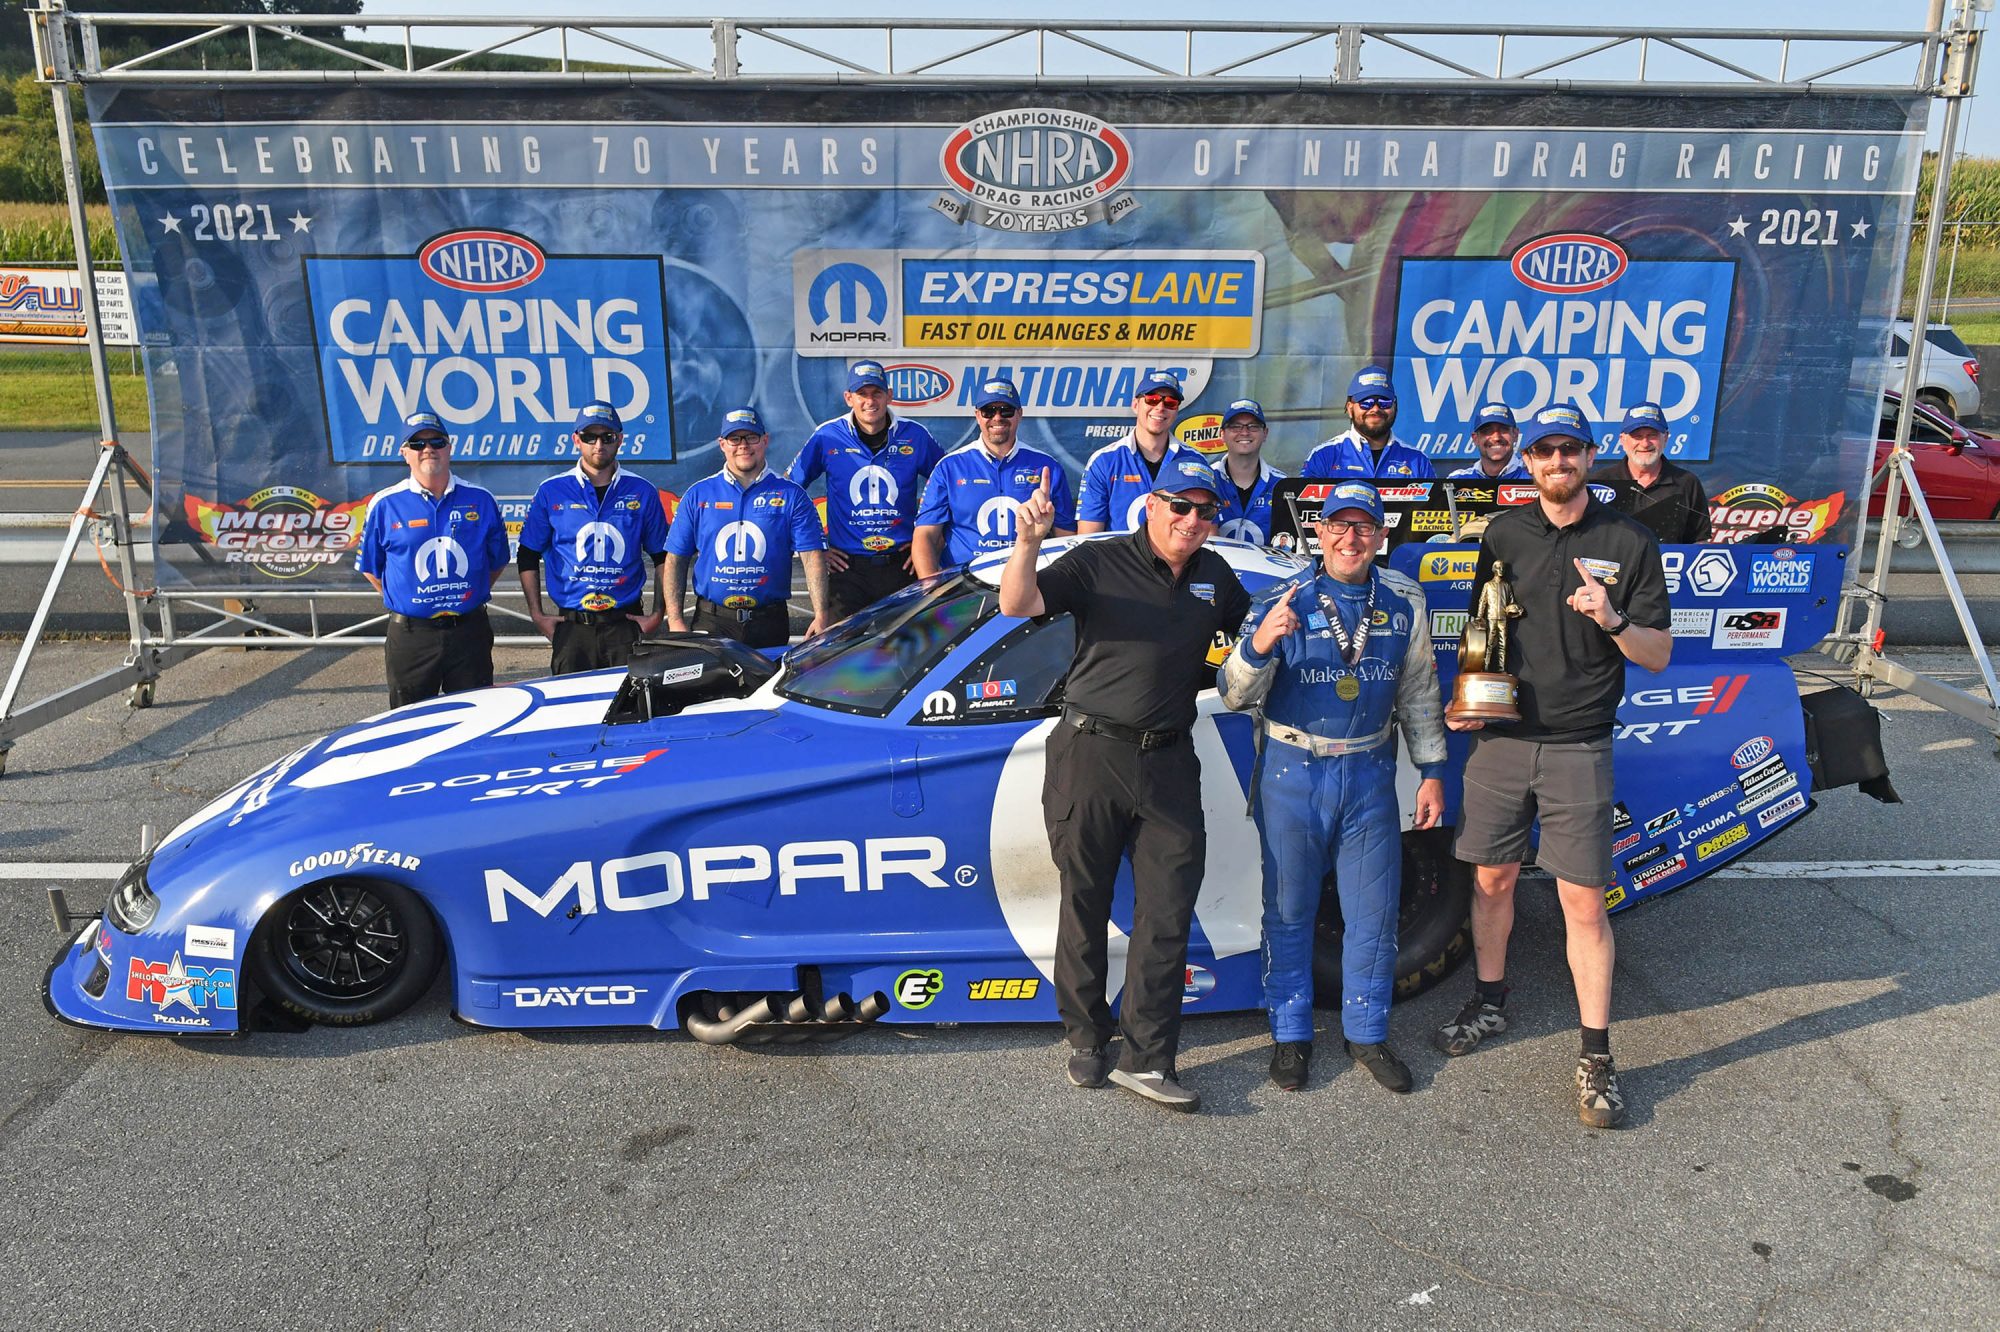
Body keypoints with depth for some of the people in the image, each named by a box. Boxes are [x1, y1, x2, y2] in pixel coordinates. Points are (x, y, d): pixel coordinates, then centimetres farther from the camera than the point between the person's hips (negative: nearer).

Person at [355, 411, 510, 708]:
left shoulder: (480, 500, 4)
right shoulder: (385, 505, 0)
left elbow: (498, 561, 13)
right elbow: (370, 567, 9)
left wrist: (471, 596, 4)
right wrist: (402, 603, 2)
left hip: (469, 630, 1)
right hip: (410, 635, -1)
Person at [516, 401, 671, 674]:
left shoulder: (642, 493, 6)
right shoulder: (551, 492, 5)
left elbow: (662, 558, 11)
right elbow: (528, 557, 10)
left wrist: (658, 614, 4)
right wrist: (536, 614, 5)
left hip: (626, 623, 0)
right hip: (571, 625, 0)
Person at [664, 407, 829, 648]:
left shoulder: (791, 495, 2)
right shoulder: (697, 495, 6)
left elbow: (812, 558, -6)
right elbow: (675, 559, 6)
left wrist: (820, 617, -17)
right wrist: (675, 620, -3)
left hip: (770, 623, 0)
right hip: (711, 622, 0)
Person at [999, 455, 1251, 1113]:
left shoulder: (1214, 576, 12)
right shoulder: (1098, 562, -4)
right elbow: (1017, 605, -16)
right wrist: (1028, 544, -34)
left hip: (1170, 763, 4)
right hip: (1090, 755, -4)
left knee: (1168, 911, 1)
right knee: (1085, 906, 7)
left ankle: (1146, 1058, 8)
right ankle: (1086, 1039, 23)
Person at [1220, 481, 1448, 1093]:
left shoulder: (1404, 603, 4)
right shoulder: (1283, 601, -7)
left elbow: (1418, 693, 14)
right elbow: (1235, 696, -12)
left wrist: (1431, 771, 11)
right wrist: (1259, 644, -31)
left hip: (1370, 773, 3)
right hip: (1292, 773, -2)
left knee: (1374, 911, 9)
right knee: (1290, 910, 7)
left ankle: (1367, 1033, 26)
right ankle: (1290, 1034, 22)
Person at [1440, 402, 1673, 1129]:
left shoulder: (1628, 542, -2)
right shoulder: (1503, 533, 7)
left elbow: (1659, 655, 0)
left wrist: (1613, 620, -20)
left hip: (1579, 749, -3)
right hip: (1501, 738, 3)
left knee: (1584, 903, -1)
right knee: (1492, 879, 13)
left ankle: (1596, 1056, 8)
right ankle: (1489, 1002, 34)